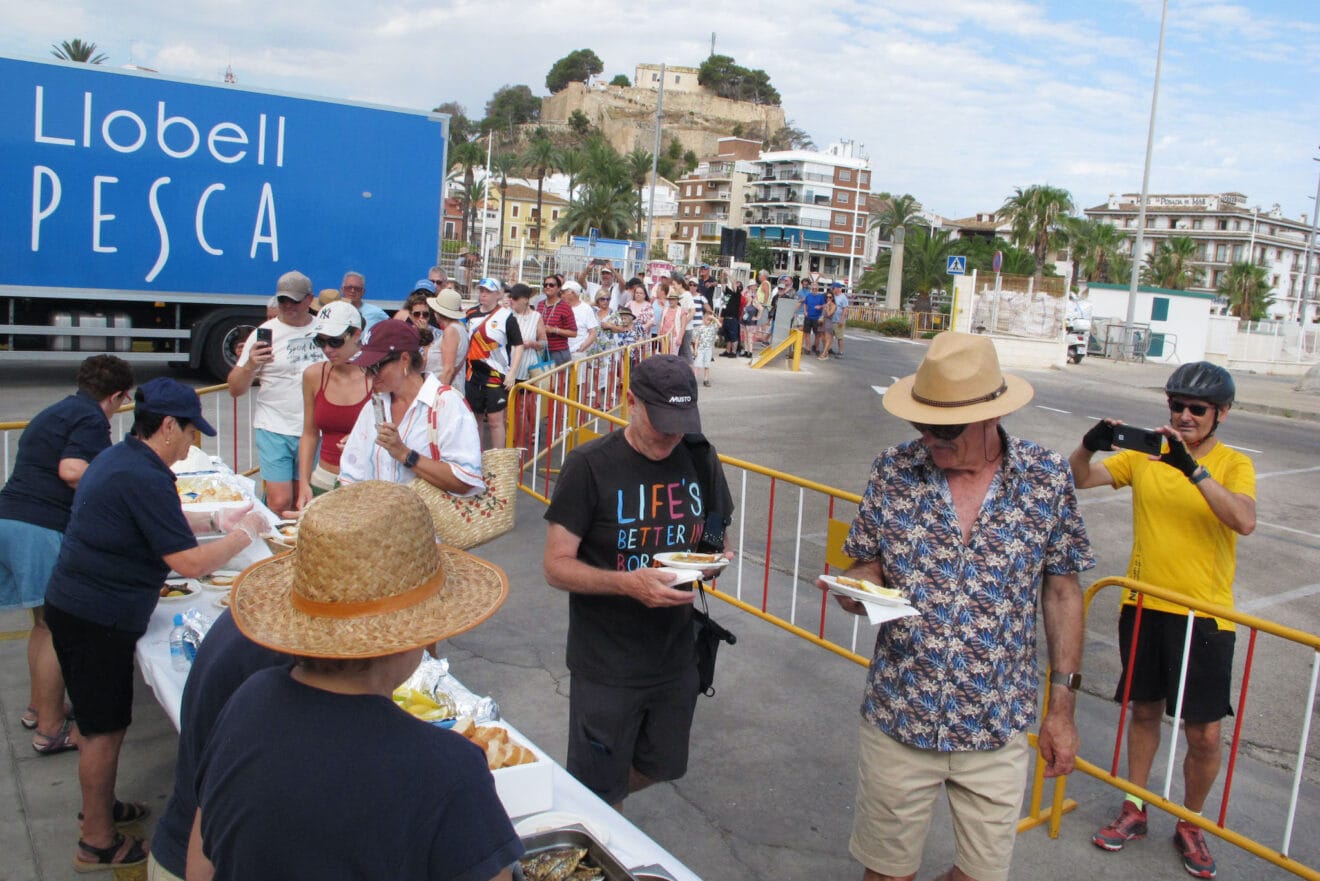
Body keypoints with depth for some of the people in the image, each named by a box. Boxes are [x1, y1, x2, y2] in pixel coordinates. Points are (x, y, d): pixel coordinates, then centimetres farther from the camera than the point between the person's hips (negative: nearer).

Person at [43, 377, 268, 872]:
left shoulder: (118, 458, 8)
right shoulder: (144, 478, -24)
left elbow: (155, 524, 24)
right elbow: (190, 562, -24)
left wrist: (215, 521, 16)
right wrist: (245, 535, -11)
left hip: (73, 604, 10)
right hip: (97, 620, -10)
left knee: (99, 721, 24)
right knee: (105, 727, 4)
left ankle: (99, 807, 41)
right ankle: (98, 843, 18)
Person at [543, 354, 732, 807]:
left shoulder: (700, 459, -2)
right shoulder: (590, 465, -17)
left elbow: (716, 539, 12)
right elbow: (556, 566, -15)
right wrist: (627, 583, -32)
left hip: (676, 656, 5)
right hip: (606, 664, -5)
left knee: (662, 767, 22)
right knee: (599, 791, 9)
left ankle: (602, 806, 50)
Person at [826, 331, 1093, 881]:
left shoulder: (1047, 478, -7)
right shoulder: (894, 472, -7)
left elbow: (1061, 591, 1)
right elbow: (867, 566, 3)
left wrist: (1062, 706, 2)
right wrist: (858, 591, -21)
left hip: (998, 730, 0)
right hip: (899, 717, 0)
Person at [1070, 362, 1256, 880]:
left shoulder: (1233, 464, -5)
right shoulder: (1144, 454, 2)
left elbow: (1245, 521, -24)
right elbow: (1080, 480, -5)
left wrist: (1193, 468, -35)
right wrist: (1089, 446, -25)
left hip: (1204, 615, -2)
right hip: (1144, 606, 3)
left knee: (1205, 734, 2)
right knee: (1145, 711, 17)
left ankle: (1190, 825, 27)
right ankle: (1133, 811, 33)